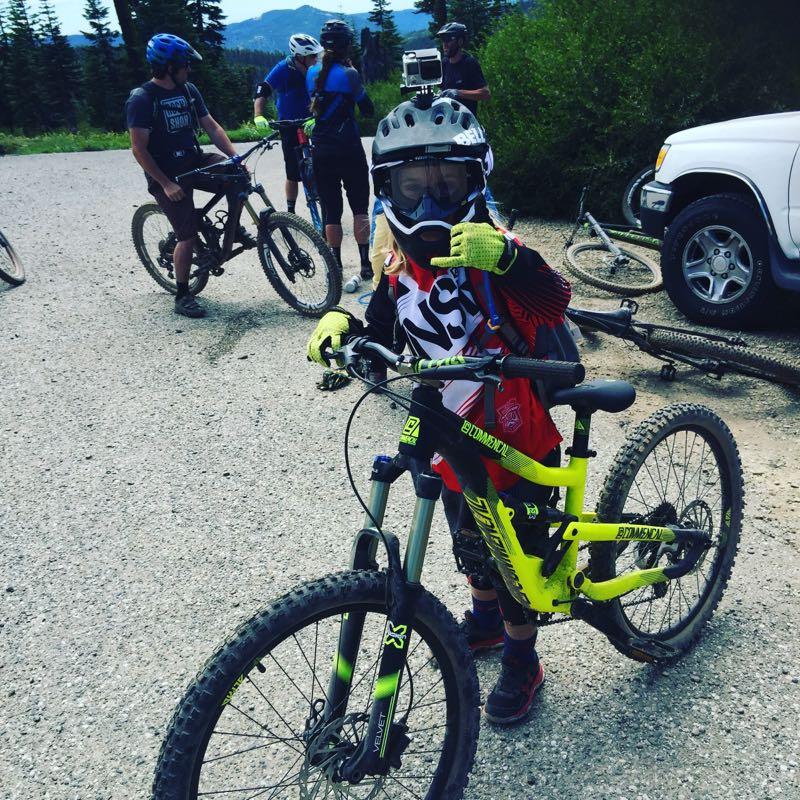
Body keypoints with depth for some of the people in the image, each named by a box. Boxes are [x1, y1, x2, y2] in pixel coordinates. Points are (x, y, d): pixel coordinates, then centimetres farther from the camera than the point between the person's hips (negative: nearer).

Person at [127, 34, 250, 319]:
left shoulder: (189, 90, 4)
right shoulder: (141, 99, -14)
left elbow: (212, 127, 5)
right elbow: (139, 148, -16)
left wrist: (235, 156, -10)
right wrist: (166, 184, -20)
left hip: (195, 162, 6)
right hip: (166, 175, -5)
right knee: (188, 236, -11)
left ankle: (234, 228, 4)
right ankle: (182, 297, 5)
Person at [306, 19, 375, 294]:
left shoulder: (312, 73, 5)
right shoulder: (349, 74, -10)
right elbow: (368, 110, -3)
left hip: (321, 152, 4)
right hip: (349, 150, -4)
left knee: (330, 210, 7)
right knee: (360, 207, 7)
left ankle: (336, 269, 8)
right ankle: (366, 265, 6)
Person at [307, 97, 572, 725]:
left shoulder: (493, 254, -19)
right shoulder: (401, 269, -2)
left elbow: (553, 303, -36)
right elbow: (381, 343, 1)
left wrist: (505, 256, -55)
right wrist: (343, 326, -20)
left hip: (518, 442, -6)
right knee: (471, 541, 26)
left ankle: (522, 661, 34)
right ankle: (486, 618, 54)